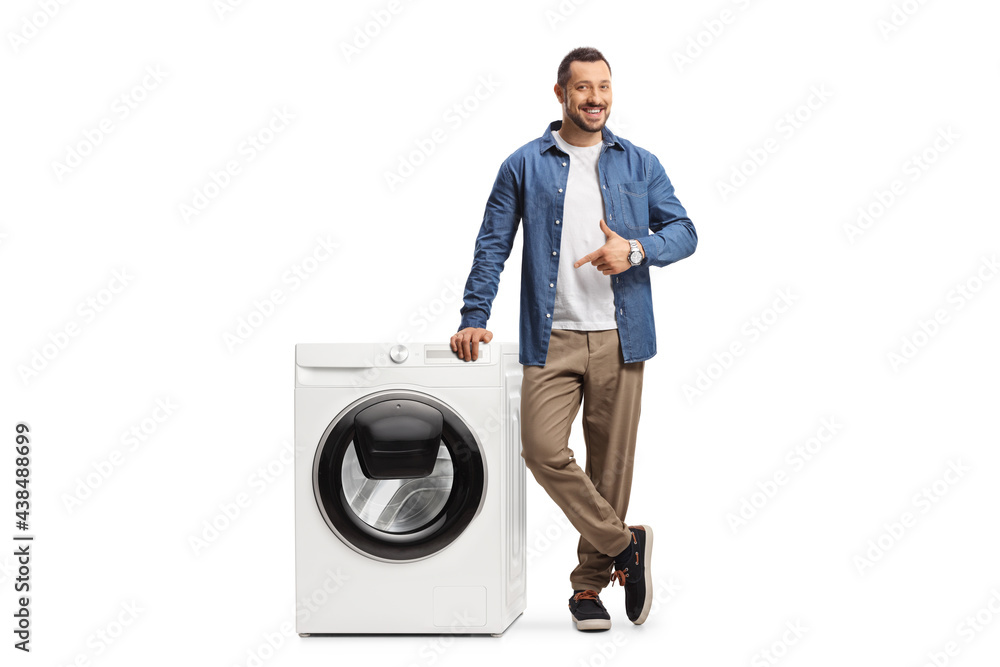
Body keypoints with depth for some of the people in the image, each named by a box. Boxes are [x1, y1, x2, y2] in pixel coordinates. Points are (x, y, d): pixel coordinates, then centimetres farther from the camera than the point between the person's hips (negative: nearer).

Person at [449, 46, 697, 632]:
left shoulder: (640, 165, 10)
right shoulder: (525, 166, 6)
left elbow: (684, 231, 8)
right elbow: (493, 244, 6)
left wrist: (636, 248, -12)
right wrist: (474, 318, -3)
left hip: (619, 337, 1)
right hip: (552, 337, -1)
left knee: (611, 461, 4)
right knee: (544, 451, -14)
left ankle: (590, 584, 17)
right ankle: (625, 544, 4)